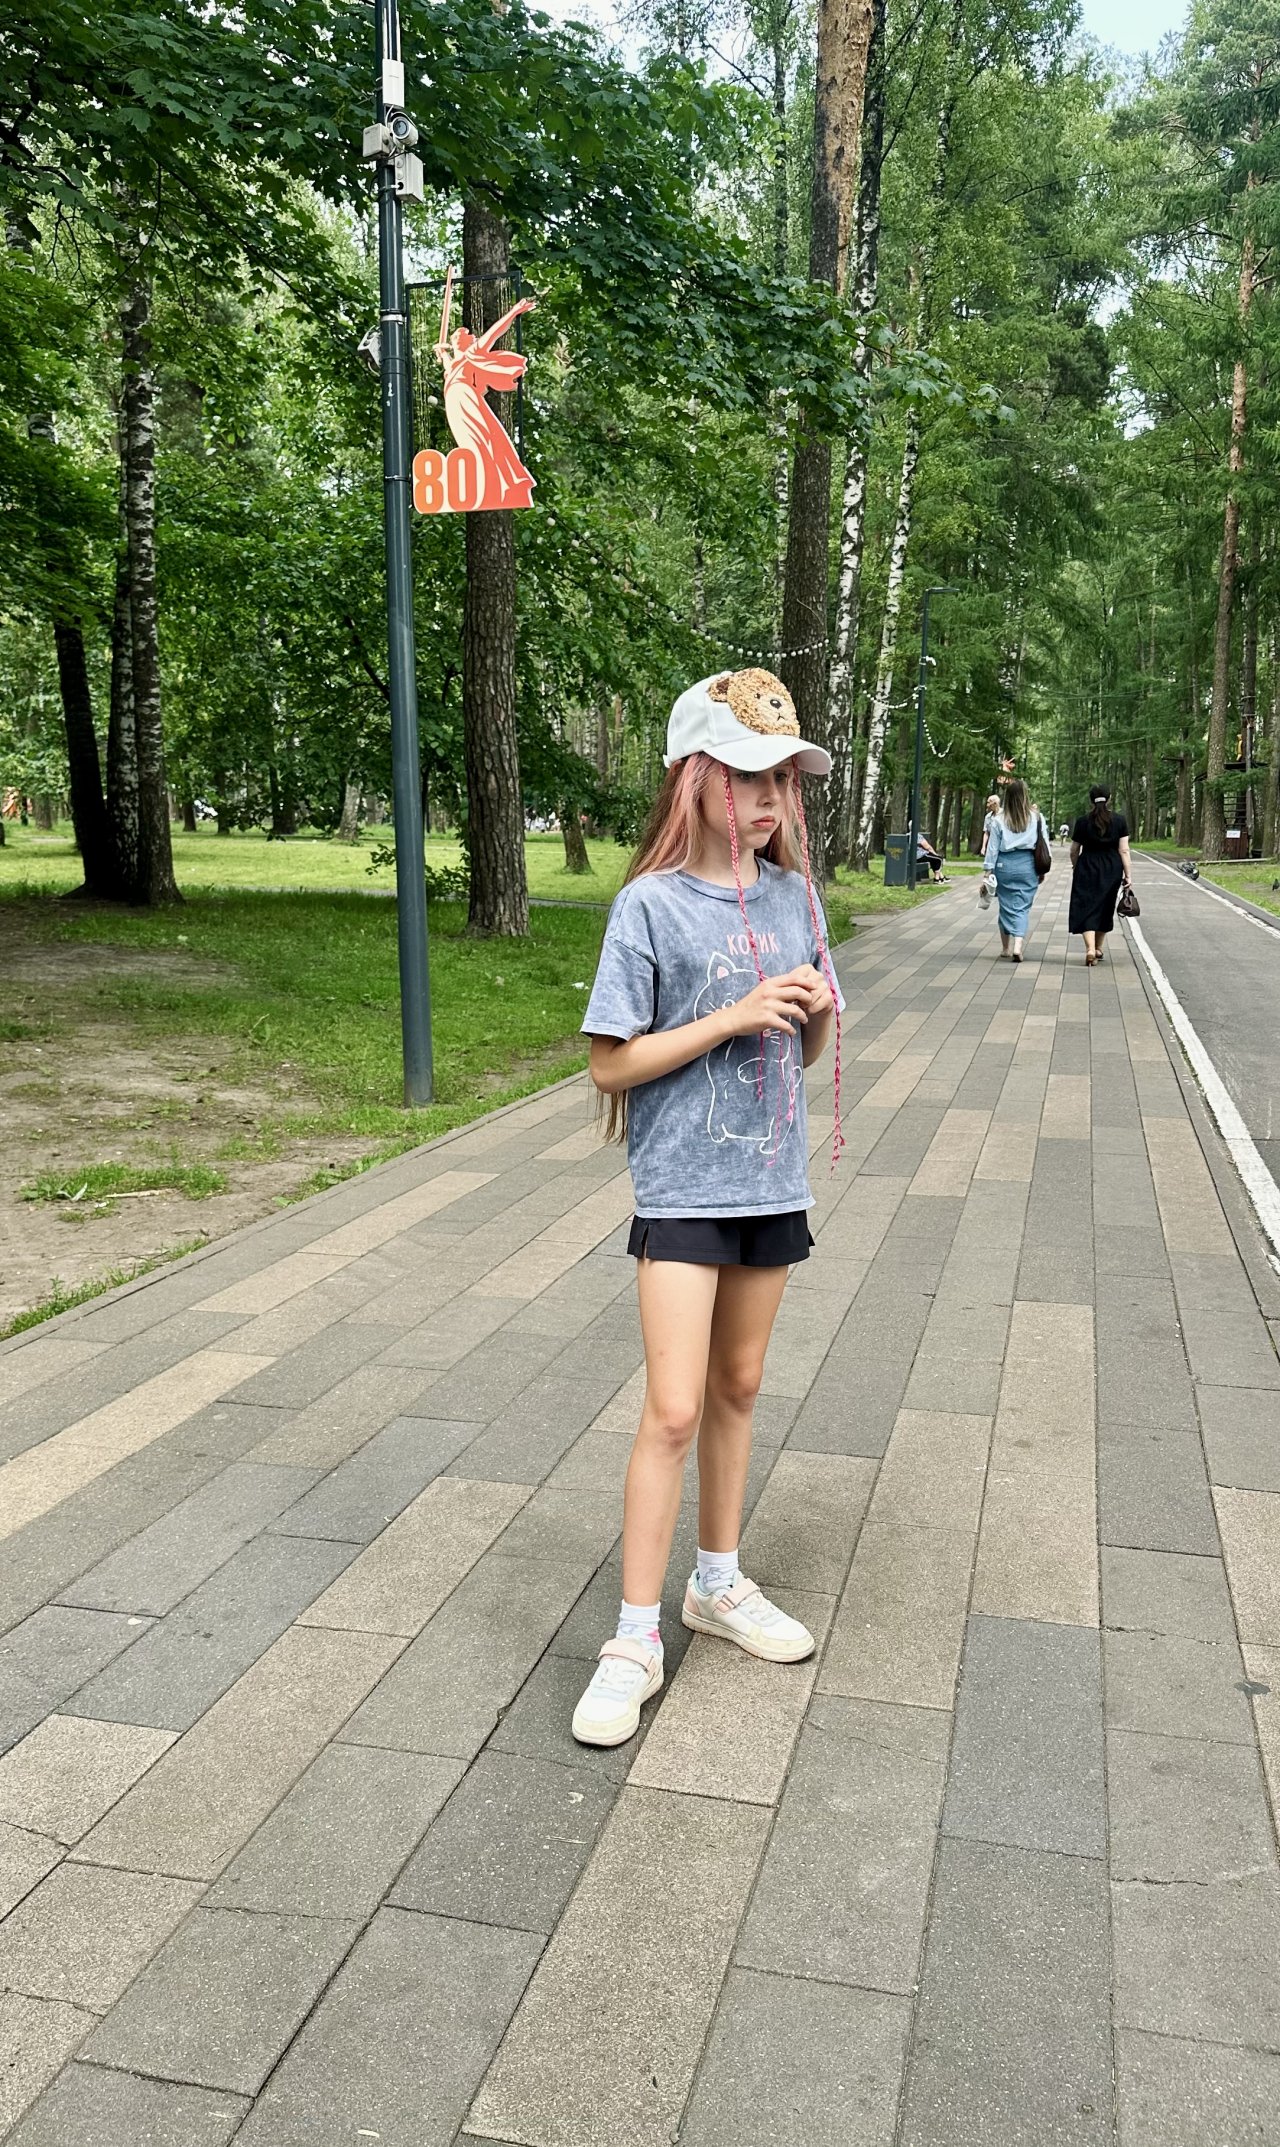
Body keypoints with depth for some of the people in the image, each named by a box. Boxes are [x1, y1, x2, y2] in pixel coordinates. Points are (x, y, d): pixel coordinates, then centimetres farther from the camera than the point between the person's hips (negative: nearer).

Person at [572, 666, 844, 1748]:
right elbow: (610, 1064, -12)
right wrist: (732, 1016, -20)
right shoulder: (652, 906, -12)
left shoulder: (792, 897, 5)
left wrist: (819, 1012, -9)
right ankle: (636, 1640, 8)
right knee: (674, 1412, -6)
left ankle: (719, 1584, 35)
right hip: (682, 1186, -5)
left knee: (738, 1387, 18)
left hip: (771, 1182, 6)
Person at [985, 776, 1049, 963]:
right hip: (1028, 865, 0)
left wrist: (988, 871, 5)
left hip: (1004, 865, 0)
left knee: (1006, 905, 13)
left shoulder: (999, 820, -4)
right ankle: (1017, 946, -15)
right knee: (1022, 907, 2)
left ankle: (1006, 948, 21)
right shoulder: (1037, 817, -2)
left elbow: (992, 848, -1)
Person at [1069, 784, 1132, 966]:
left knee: (1086, 909, -2)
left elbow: (1074, 850, 4)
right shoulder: (1120, 820, -3)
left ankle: (1090, 948, -21)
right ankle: (1098, 949, 28)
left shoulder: (1083, 821, -5)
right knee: (1105, 908, 16)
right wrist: (1128, 874, -2)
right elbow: (1124, 850, -6)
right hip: (1112, 870, 2)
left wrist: (1075, 867, 23)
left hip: (1087, 869, -2)